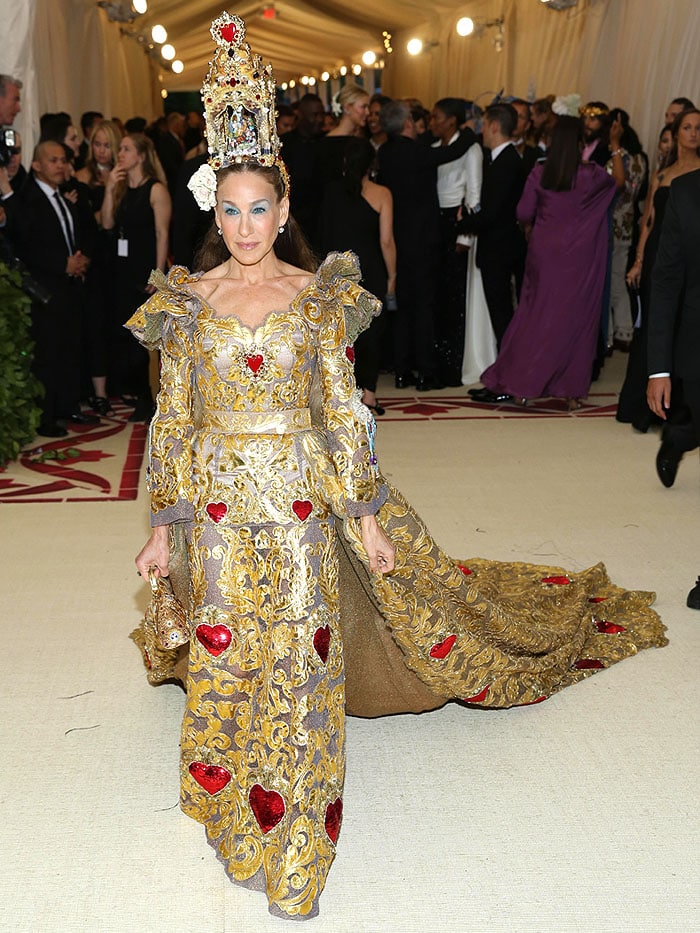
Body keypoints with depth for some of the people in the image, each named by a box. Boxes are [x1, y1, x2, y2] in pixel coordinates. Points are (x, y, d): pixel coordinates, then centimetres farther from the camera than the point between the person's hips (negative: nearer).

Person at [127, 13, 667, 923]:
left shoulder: (317, 294, -2)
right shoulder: (188, 299, 2)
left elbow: (342, 411, 0)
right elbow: (174, 419, 5)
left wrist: (367, 514, -2)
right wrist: (163, 526, 4)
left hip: (301, 497, -1)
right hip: (218, 500, 1)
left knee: (300, 653, 4)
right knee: (227, 653, 9)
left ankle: (295, 828, 22)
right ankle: (239, 798, 35)